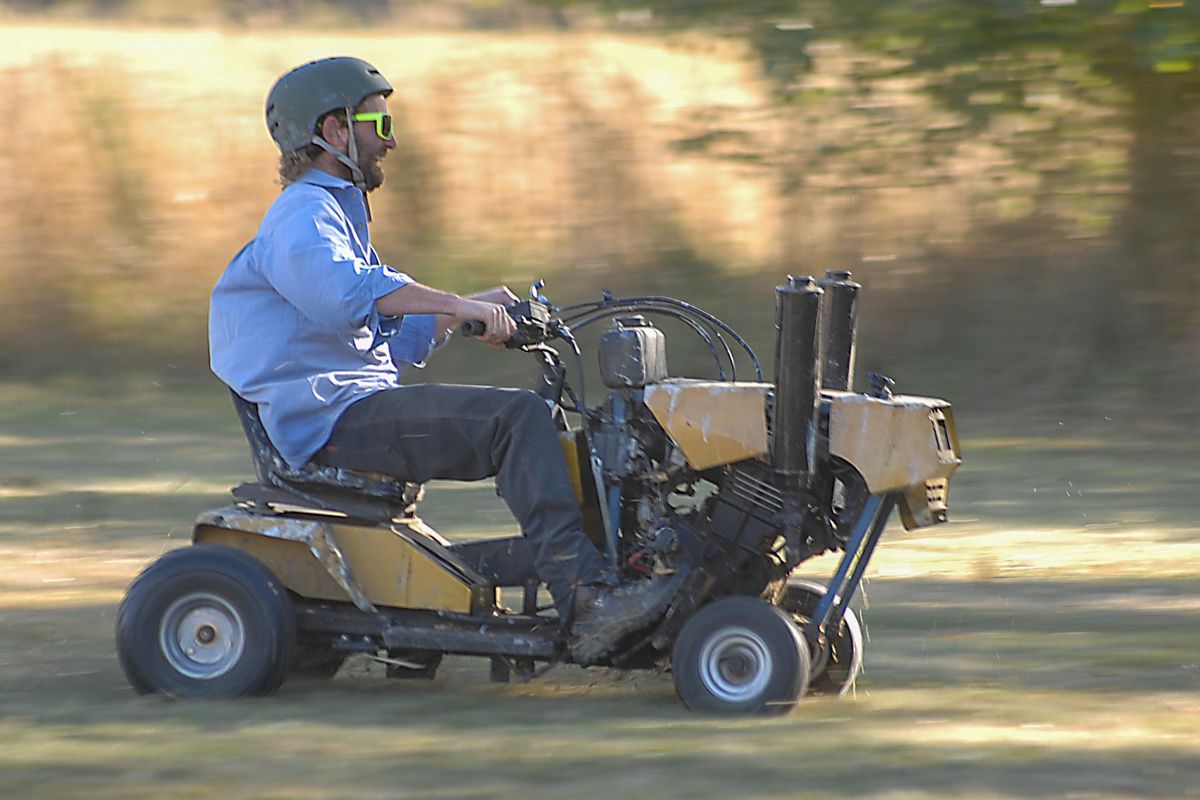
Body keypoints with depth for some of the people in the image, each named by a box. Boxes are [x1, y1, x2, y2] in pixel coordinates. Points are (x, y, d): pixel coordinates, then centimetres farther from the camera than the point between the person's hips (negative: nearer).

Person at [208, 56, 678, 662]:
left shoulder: (331, 213, 28)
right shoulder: (303, 215, -7)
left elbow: (390, 341, 29)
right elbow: (342, 290, -30)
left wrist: (476, 313, 14)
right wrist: (458, 306, -34)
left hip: (364, 404, 10)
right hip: (335, 418, -10)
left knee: (539, 426, 5)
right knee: (516, 418, -23)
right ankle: (585, 601, -32)